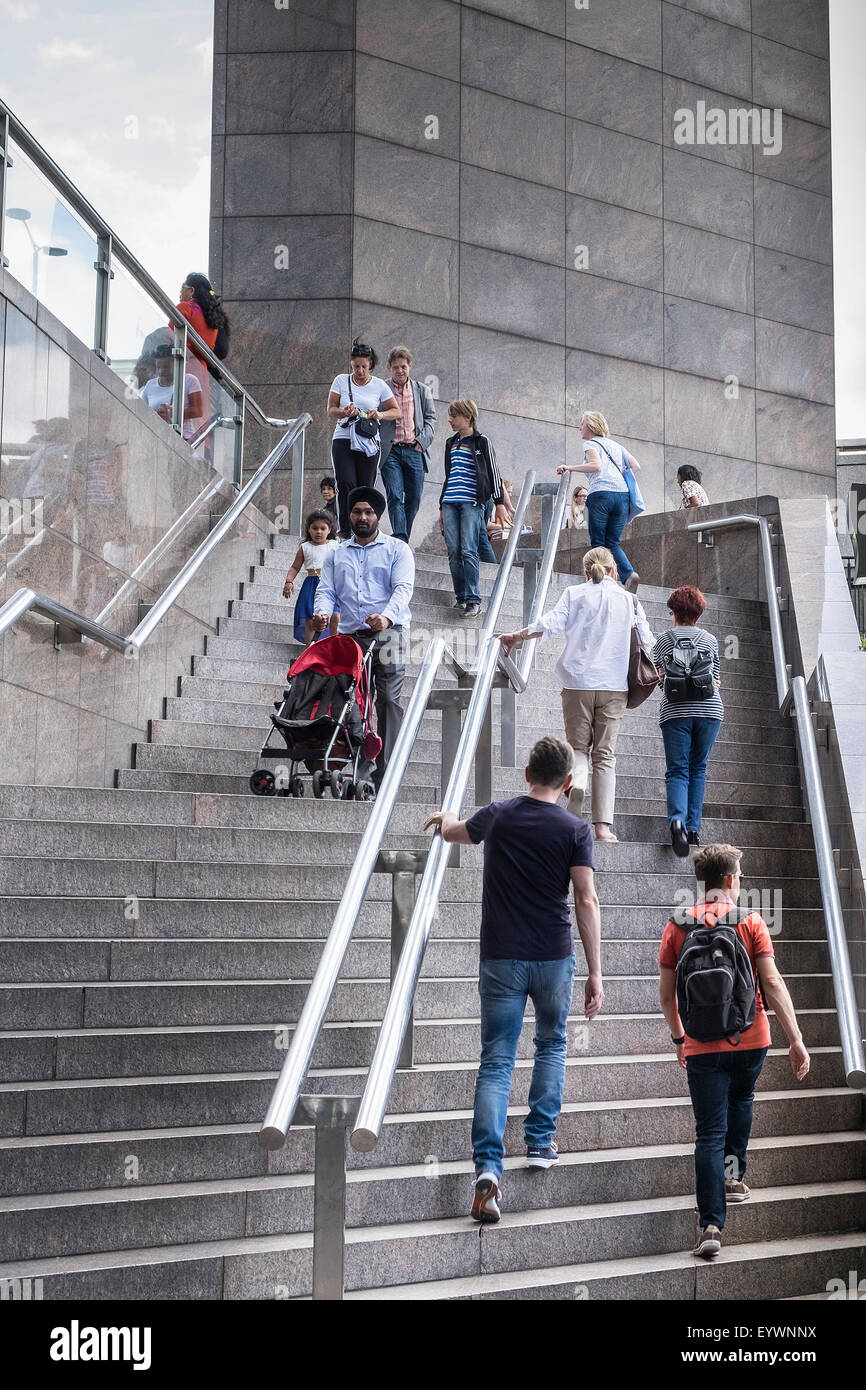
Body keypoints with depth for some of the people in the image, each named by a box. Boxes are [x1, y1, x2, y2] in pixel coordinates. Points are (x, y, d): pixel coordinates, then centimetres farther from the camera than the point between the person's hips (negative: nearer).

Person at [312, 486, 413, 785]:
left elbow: (403, 588, -5)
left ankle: (386, 771, -14)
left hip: (387, 634, -3)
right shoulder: (336, 555, 21)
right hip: (350, 635, 3)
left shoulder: (397, 549, 9)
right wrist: (322, 613, -14)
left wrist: (386, 617, -25)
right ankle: (360, 770, 0)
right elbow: (326, 590, 10)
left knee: (388, 701, -12)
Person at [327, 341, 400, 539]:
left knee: (365, 488, -3)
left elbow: (396, 411, 11)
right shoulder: (341, 381, 6)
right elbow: (330, 412, 5)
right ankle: (344, 529, -13)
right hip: (343, 439, -1)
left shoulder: (379, 385, 6)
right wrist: (344, 412, -17)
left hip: (369, 443, 1)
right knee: (346, 484, -17)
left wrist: (380, 415, -10)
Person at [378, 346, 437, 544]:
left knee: (414, 498, 2)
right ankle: (400, 540, -18)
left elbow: (430, 418, 13)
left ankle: (403, 542, 12)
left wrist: (422, 441, -2)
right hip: (391, 451, -3)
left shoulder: (422, 390, 15)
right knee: (395, 496, -12)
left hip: (414, 451, 3)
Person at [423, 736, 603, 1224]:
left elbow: (453, 832, 25)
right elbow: (587, 901, -10)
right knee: (552, 1045, 24)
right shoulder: (574, 830, -4)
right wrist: (596, 973, -8)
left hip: (502, 958, 1)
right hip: (554, 958, -1)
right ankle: (541, 1141, 26)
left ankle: (488, 1166, -14)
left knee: (496, 1062, 0)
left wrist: (446, 818, 50)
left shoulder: (498, 816, 4)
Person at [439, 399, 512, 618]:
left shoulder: (481, 442, 1)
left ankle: (473, 600, -12)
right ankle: (461, 597, 7)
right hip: (450, 503, 6)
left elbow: (493, 473, 0)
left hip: (471, 503, -6)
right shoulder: (451, 443, 19)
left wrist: (500, 503, -5)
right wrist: (442, 506, 24)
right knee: (453, 552, 0)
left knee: (468, 551, -13)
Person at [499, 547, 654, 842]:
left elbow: (550, 624, -8)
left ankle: (575, 783, -24)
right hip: (614, 685, 1)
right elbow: (648, 644, 8)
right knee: (605, 754, 4)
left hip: (578, 682, -1)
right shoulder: (629, 600, 9)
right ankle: (603, 824, -4)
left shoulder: (575, 594, 5)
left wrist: (516, 637, 1)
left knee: (578, 746, 10)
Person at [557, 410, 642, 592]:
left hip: (600, 494, -6)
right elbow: (636, 467, 20)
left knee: (598, 543, 1)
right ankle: (629, 573, -15)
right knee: (613, 542, 8)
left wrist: (569, 467, -9)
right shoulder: (615, 445, 24)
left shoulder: (590, 444, 5)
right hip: (622, 495, 6)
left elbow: (595, 465, -14)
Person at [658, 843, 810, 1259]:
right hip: (750, 1040, 0)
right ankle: (732, 1175, 26)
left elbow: (666, 994, 4)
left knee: (710, 1133, 0)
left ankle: (711, 1224, -9)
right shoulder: (751, 922, -4)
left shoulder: (677, 927, 1)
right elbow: (772, 983, -11)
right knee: (741, 1100, 31)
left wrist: (678, 1036, 20)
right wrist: (795, 1039, -11)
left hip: (702, 1046, 0)